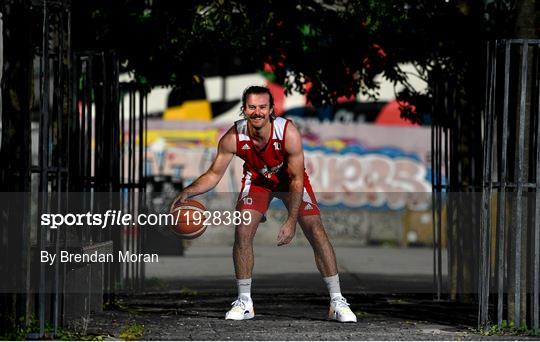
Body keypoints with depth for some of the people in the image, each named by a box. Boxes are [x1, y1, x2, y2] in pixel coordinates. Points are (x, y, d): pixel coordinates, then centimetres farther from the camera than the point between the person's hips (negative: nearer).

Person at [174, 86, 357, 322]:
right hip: (257, 179, 2)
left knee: (316, 232, -12)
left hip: (290, 179, -2)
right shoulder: (233, 138, -30)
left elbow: (297, 180, -26)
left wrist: (291, 221, -32)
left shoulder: (289, 133, -35)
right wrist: (188, 192, -37)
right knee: (242, 232, -15)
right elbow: (214, 175, -18)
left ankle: (337, 302, -3)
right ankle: (244, 302, -1)